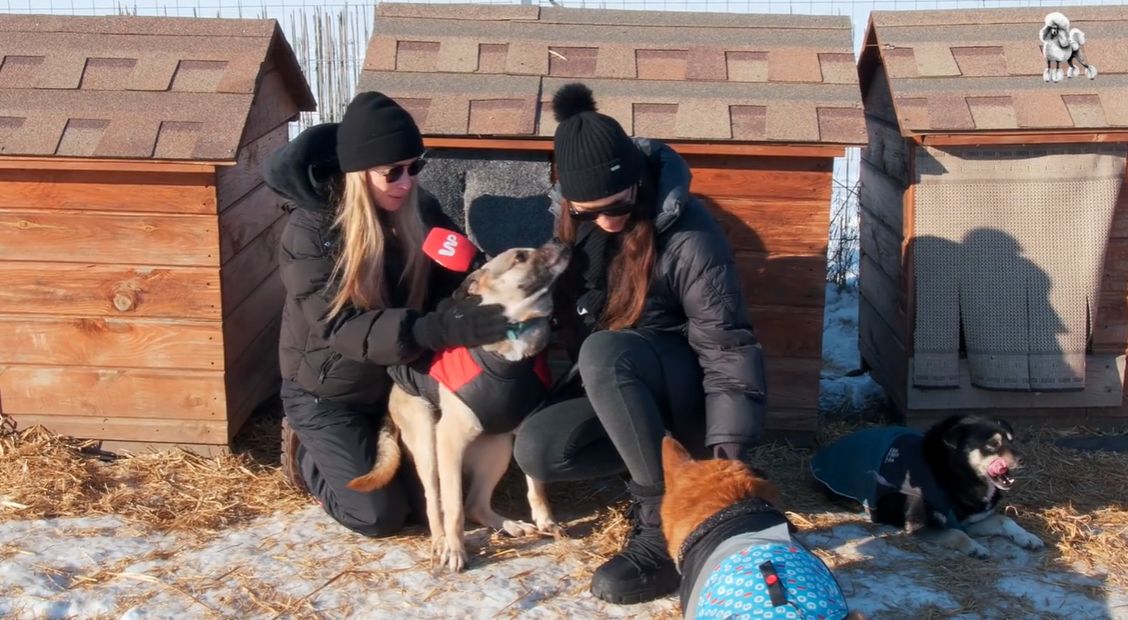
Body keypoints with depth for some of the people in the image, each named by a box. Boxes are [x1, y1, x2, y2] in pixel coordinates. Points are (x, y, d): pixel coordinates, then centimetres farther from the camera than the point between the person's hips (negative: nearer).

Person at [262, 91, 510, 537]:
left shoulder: (419, 209, -9)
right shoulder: (310, 230, -24)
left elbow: (454, 279, -6)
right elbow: (339, 326, -32)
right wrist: (436, 329, -45)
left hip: (400, 380, 5)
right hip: (327, 393, -5)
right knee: (379, 515, -7)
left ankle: (374, 448, 27)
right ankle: (306, 450, 20)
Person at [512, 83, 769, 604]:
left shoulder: (687, 236, -24)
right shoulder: (572, 216, -7)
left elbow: (729, 348, -24)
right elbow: (560, 302, 11)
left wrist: (726, 454, -30)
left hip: (682, 388, -5)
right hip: (611, 386, 5)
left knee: (603, 353, -37)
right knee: (537, 450, -23)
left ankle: (665, 522, -26)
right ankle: (659, 454, 0)